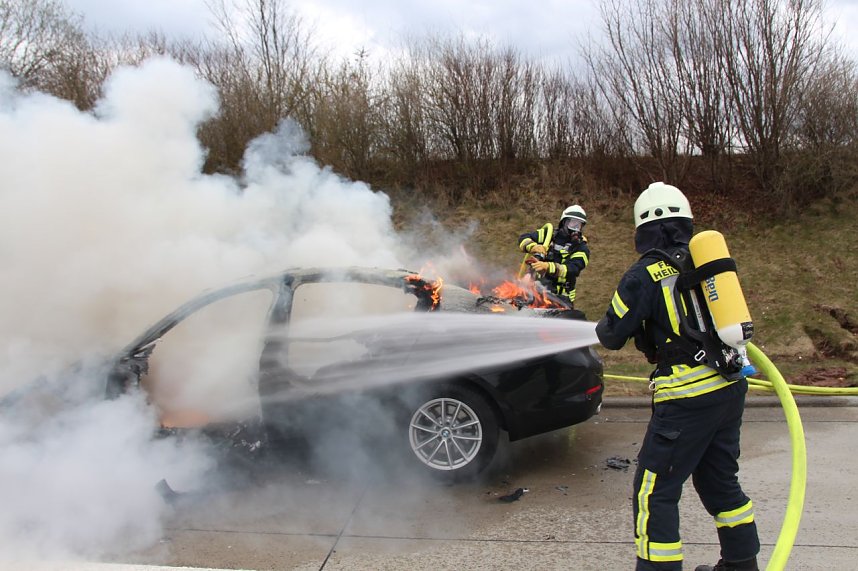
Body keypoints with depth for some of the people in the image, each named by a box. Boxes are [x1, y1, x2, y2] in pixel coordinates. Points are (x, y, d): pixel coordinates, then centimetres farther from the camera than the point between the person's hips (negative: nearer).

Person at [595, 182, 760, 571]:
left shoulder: (644, 275, -11)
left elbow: (612, 336, -4)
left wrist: (602, 327, 20)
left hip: (688, 396, -8)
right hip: (732, 386, 8)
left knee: (654, 491, 2)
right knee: (720, 479, 23)